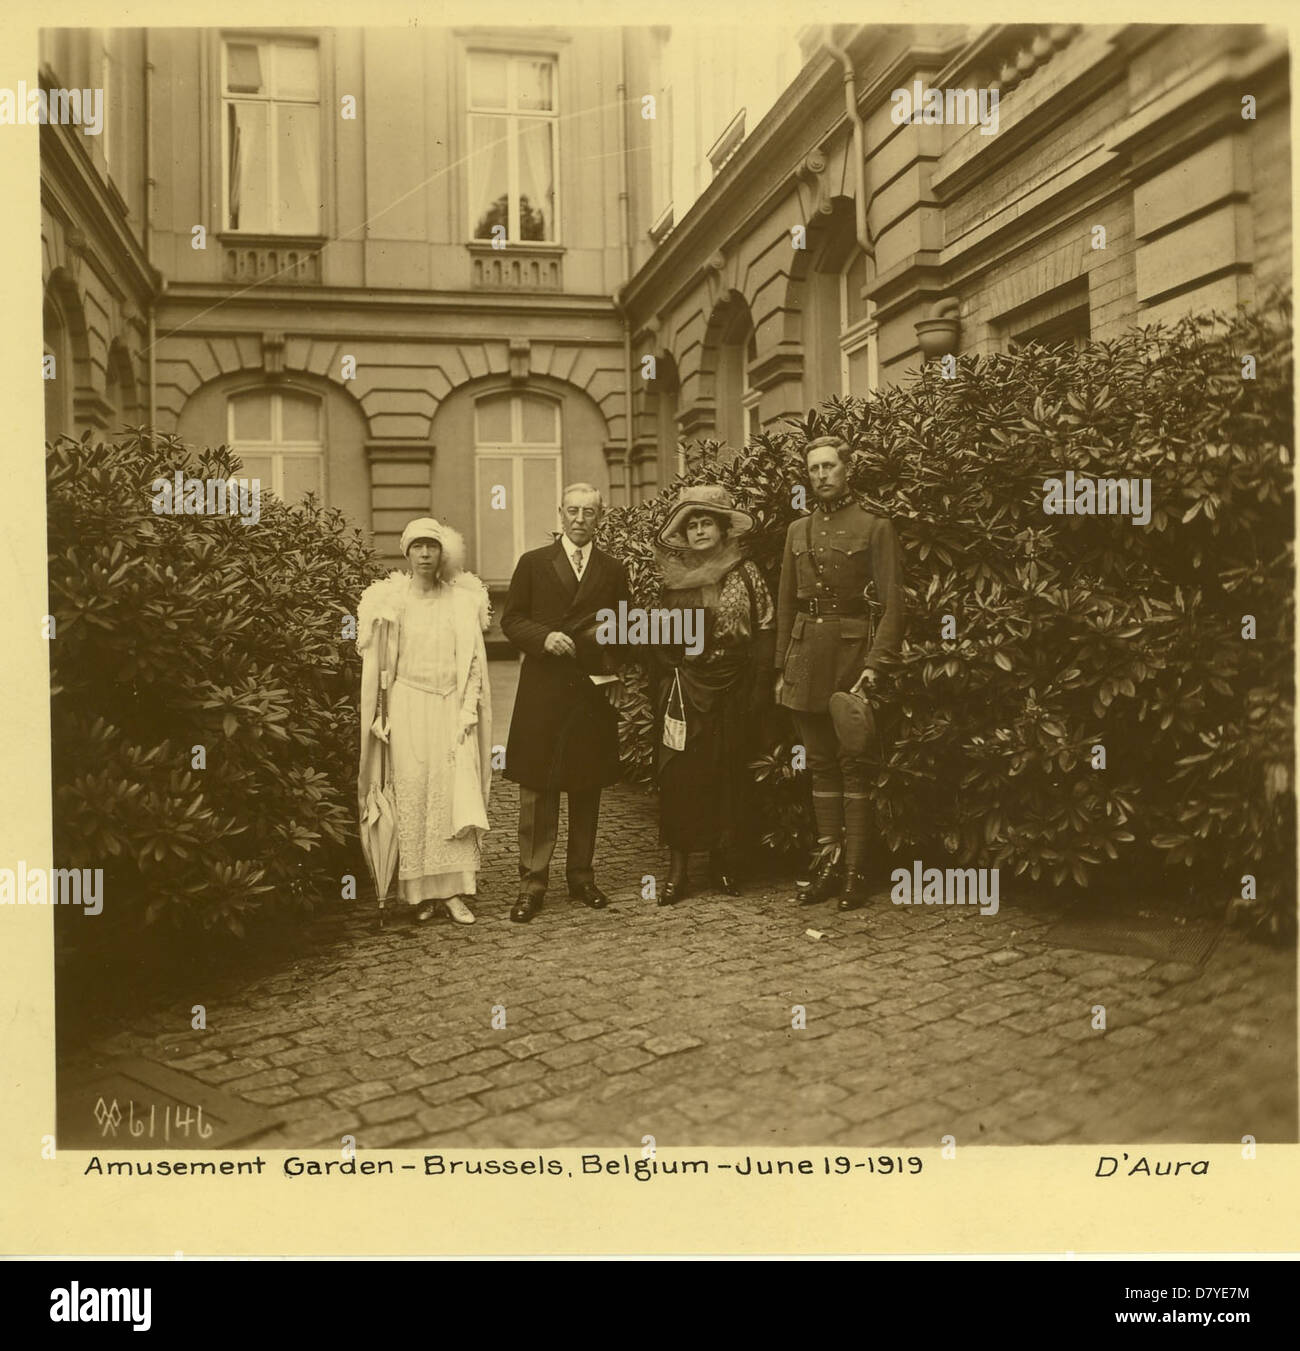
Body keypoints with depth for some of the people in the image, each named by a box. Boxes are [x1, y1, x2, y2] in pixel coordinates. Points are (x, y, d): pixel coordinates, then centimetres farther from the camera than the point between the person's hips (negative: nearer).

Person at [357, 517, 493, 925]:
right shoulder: (391, 600, 3)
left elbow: (473, 659, 5)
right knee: (413, 795, -2)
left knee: (455, 795, -5)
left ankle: (453, 891, -2)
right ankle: (421, 892, 4)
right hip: (408, 704, -1)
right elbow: (377, 663, 4)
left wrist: (468, 708, -4)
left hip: (452, 707, 1)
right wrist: (380, 715, -2)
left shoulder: (463, 599, 5)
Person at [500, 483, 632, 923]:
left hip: (594, 690, 2)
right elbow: (511, 620, 4)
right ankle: (532, 882, 6)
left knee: (587, 788, 9)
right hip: (543, 691, -2)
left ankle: (581, 876, 22)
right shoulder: (533, 563, 6)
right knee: (536, 789, -1)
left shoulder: (613, 570, 11)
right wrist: (543, 637, -14)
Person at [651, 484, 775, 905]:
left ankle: (726, 863, 16)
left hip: (732, 691, -1)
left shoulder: (745, 573, 2)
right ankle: (677, 870, 2)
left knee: (730, 775, 4)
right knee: (679, 775, -3)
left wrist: (757, 689, -6)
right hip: (684, 691, 1)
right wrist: (664, 689, 5)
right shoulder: (674, 578, 8)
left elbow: (765, 632, 0)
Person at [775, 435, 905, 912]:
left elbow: (892, 604, -6)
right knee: (821, 765, 8)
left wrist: (875, 663, -17)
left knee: (853, 765, -1)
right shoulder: (798, 530, 13)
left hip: (852, 649, -5)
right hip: (806, 655, 5)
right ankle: (829, 864, 15)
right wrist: (782, 668, 11)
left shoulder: (875, 528, -1)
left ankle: (855, 873, 4)